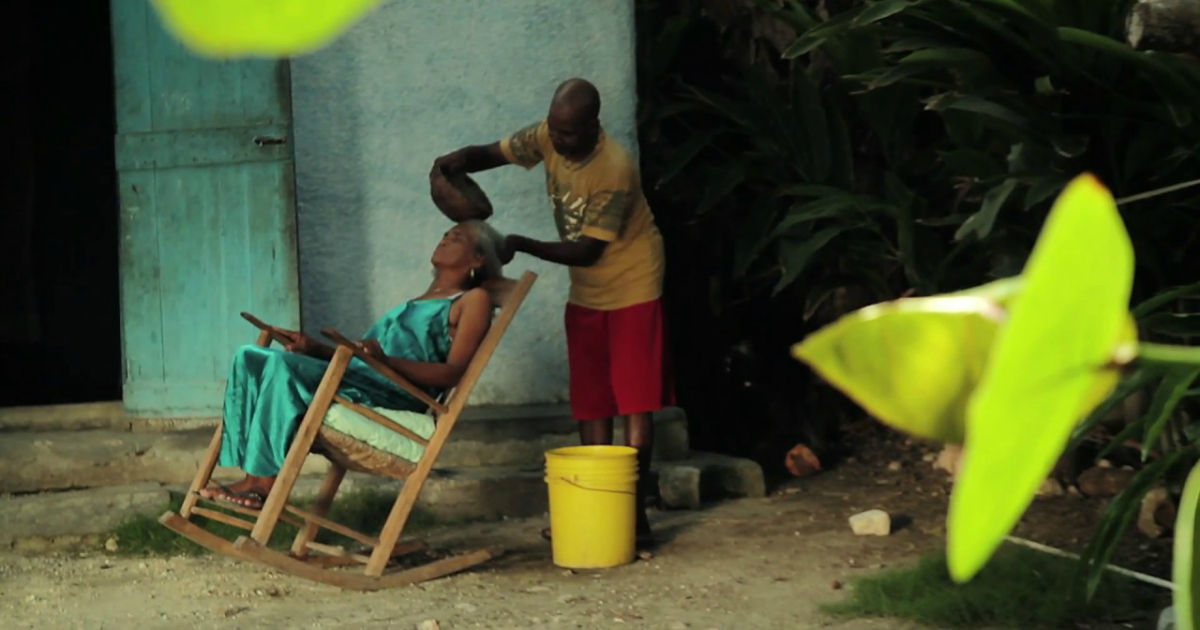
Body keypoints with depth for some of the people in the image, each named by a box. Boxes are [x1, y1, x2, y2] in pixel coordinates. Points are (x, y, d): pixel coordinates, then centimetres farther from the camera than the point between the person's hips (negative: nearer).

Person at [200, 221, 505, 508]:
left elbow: (453, 372, -7)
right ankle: (253, 477, -19)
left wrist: (386, 360, -20)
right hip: (356, 377, 9)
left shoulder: (474, 299, 9)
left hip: (398, 390, -9)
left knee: (283, 364, -28)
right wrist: (316, 348, 11)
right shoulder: (417, 301, 35)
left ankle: (265, 480, -25)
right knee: (250, 358, -8)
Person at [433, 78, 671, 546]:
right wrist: (457, 162, -23)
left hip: (630, 287, -7)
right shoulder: (548, 138, -8)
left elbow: (587, 250, -25)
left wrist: (519, 245, -28)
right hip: (585, 292, 7)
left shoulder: (614, 170, -28)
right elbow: (492, 153, 1)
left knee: (633, 401, -7)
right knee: (590, 403, 6)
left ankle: (635, 514, -5)